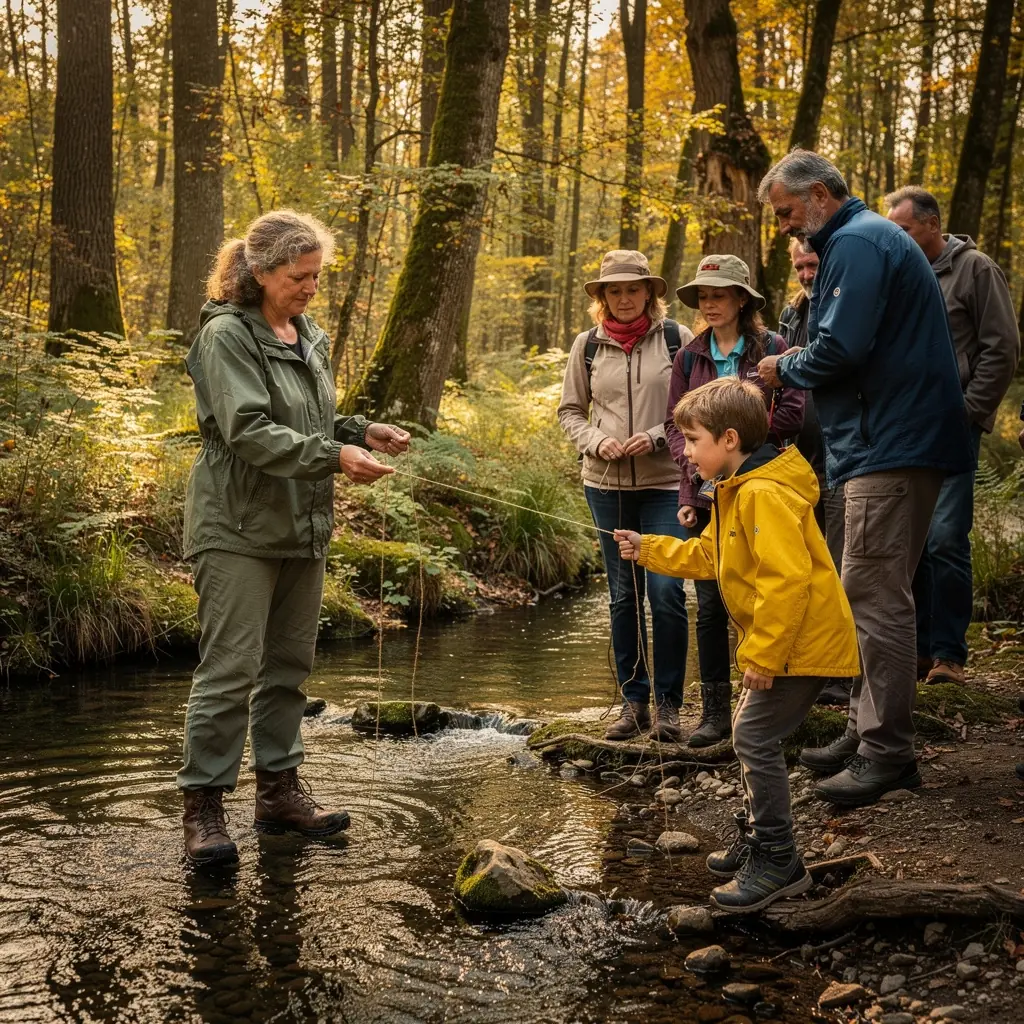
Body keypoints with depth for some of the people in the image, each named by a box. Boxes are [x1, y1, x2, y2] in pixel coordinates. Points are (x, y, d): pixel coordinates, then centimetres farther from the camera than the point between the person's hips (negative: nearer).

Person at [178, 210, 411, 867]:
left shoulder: (312, 338, 13)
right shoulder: (228, 336, -11)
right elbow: (249, 432, -21)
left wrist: (362, 432, 3)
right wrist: (333, 455, -28)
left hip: (304, 528, 8)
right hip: (241, 530, -8)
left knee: (290, 665, 13)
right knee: (231, 669, -6)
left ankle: (280, 788, 24)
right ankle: (204, 803, 2)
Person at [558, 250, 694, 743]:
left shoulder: (676, 339, -1)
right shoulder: (587, 345, 6)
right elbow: (570, 411, 12)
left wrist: (656, 438, -13)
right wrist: (596, 442, -6)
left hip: (664, 483, -2)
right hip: (607, 484, 3)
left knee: (666, 591, -9)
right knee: (623, 595, 8)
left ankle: (667, 703, 4)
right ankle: (633, 700, 17)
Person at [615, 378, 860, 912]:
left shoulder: (765, 495, -23)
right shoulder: (737, 491, 13)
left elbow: (787, 580, -29)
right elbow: (707, 555, 25)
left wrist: (762, 654, -25)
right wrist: (649, 550, 20)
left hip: (803, 642, -11)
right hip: (781, 642, 11)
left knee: (755, 738, -10)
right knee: (752, 737, 17)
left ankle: (778, 862, -1)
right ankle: (755, 841, 30)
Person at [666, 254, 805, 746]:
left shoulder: (771, 349, -1)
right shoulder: (689, 357, 11)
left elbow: (791, 412, -9)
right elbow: (675, 424, 9)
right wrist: (693, 460, -9)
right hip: (705, 496, 3)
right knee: (710, 604, 3)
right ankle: (715, 711, 10)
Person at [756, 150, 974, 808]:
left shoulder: (856, 243, -11)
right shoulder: (867, 238, 22)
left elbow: (841, 347, -23)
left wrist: (786, 370, -5)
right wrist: (797, 373, 13)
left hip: (893, 448, -11)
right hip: (893, 440, 11)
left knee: (875, 596, -10)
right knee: (876, 594, 13)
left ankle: (888, 752, -6)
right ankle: (872, 734, 20)